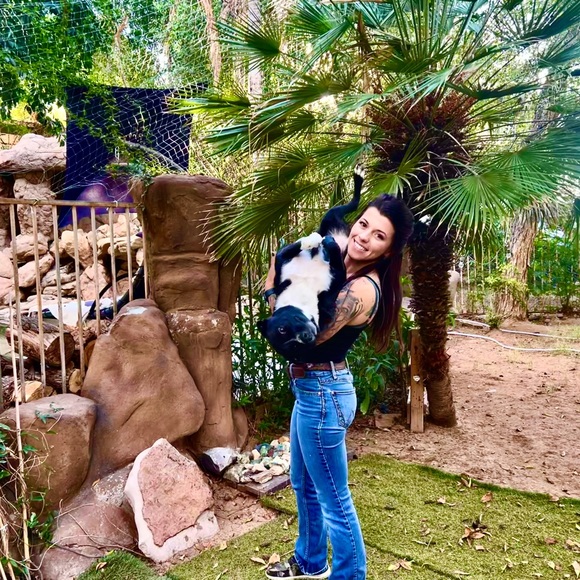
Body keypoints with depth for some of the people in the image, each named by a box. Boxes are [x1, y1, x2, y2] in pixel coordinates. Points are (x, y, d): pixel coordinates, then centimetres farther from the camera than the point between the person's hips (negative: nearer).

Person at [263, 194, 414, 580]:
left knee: (334, 501, 8)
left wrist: (273, 290, -13)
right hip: (312, 389, 10)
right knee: (304, 484, 27)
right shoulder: (340, 270, 3)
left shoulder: (361, 290, -26)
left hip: (322, 393, -10)